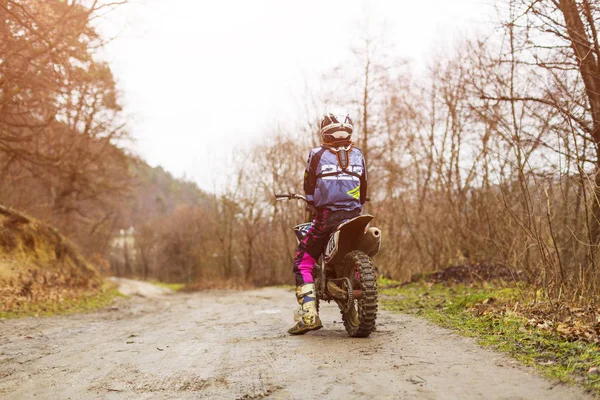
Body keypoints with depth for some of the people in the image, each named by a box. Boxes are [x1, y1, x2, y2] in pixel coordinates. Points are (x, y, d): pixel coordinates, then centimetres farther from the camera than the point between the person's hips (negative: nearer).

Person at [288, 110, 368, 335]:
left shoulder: (317, 155, -1)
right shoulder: (358, 156, 10)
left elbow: (309, 190, 3)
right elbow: (364, 192, 14)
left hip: (325, 217, -4)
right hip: (353, 217, 4)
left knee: (302, 263, 3)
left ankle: (309, 314, -11)